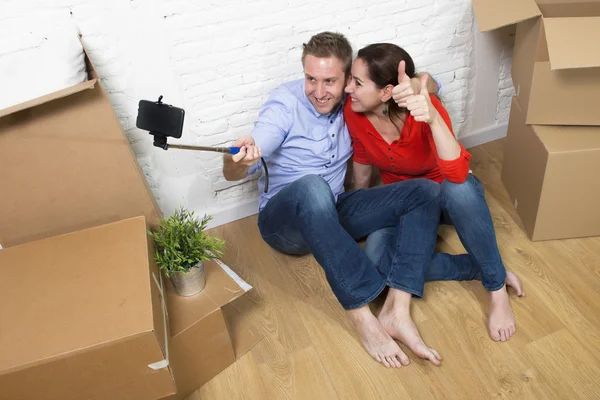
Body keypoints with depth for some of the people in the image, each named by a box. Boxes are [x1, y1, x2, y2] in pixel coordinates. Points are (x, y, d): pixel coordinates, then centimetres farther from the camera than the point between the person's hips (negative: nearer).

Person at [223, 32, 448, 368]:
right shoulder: (286, 103, -14)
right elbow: (232, 174, -23)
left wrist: (415, 86, -19)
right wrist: (239, 160, -48)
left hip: (332, 214, 5)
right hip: (283, 222, -5)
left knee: (426, 191, -12)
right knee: (311, 187, -41)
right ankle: (361, 315, -36)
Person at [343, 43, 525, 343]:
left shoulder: (424, 107, -30)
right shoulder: (353, 111, -17)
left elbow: (457, 174, -45)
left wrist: (432, 117, -59)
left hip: (451, 192, -3)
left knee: (458, 189, -43)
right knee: (377, 261, -29)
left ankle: (497, 287, -19)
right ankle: (484, 270, -11)